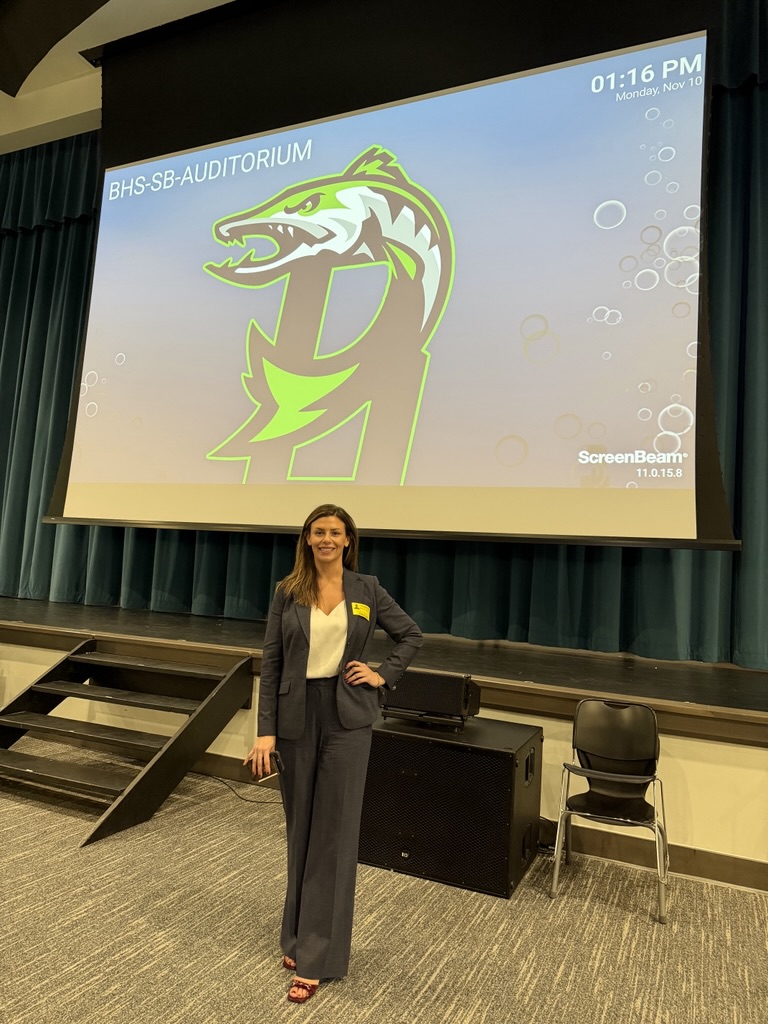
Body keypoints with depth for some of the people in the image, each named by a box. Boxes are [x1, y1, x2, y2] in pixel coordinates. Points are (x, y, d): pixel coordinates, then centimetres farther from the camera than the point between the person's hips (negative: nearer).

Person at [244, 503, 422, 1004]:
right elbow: (271, 663, -1)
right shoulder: (288, 592, -1)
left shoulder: (367, 589, -1)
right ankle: (301, 934, 32)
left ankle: (317, 957, 12)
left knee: (334, 831, 2)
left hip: (347, 716, -1)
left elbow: (411, 634, 11)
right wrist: (265, 731, -6)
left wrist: (384, 675, -2)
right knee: (300, 828, 13)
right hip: (297, 716, 1)